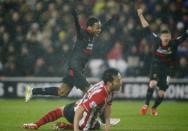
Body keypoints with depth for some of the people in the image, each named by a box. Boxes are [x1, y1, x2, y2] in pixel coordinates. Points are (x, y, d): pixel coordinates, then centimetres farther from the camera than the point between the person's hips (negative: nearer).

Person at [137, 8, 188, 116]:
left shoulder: (174, 44, -11)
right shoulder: (157, 41, -10)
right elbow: (147, 30, -5)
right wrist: (141, 16, -6)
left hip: (167, 70, 1)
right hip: (156, 67, -1)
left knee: (161, 93, 2)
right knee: (153, 83, -29)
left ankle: (154, 108, 29)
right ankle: (146, 105, -20)